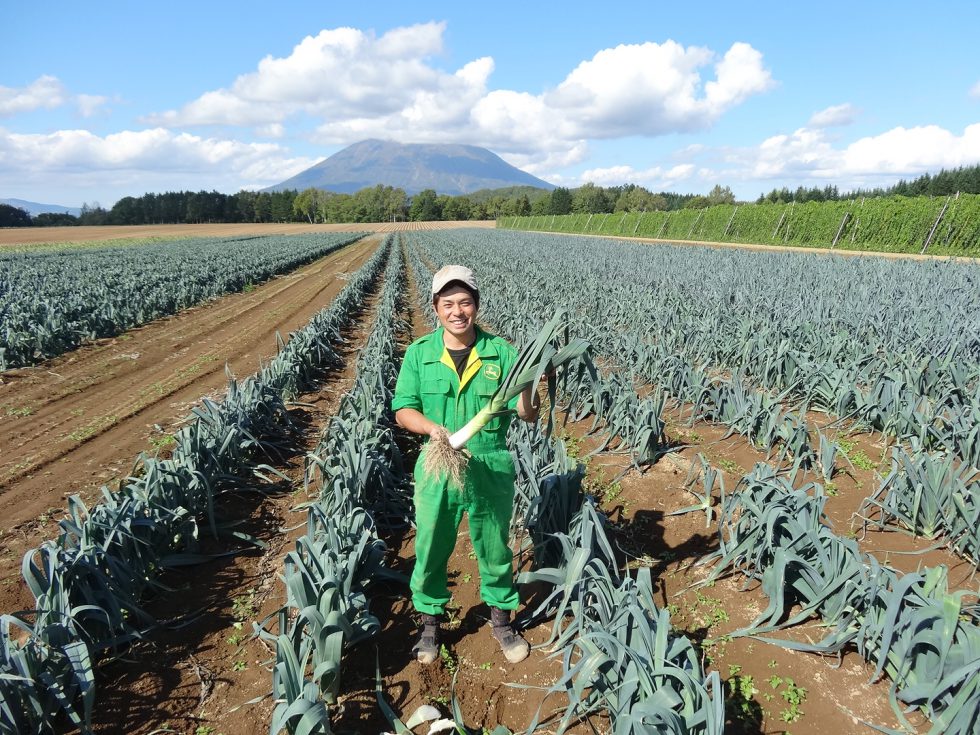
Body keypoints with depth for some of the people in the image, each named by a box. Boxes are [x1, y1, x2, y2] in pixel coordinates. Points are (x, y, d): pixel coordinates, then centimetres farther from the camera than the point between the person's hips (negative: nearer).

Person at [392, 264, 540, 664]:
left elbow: (528, 415, -9)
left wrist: (527, 385, -30)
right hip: (438, 467, 1)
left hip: (492, 469, 0)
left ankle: (501, 619, 42)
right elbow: (403, 409, -2)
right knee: (431, 549, 14)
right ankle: (430, 621, 40)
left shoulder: (501, 352, -8)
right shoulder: (419, 353, -5)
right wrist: (431, 426, -22)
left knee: (495, 547, 17)